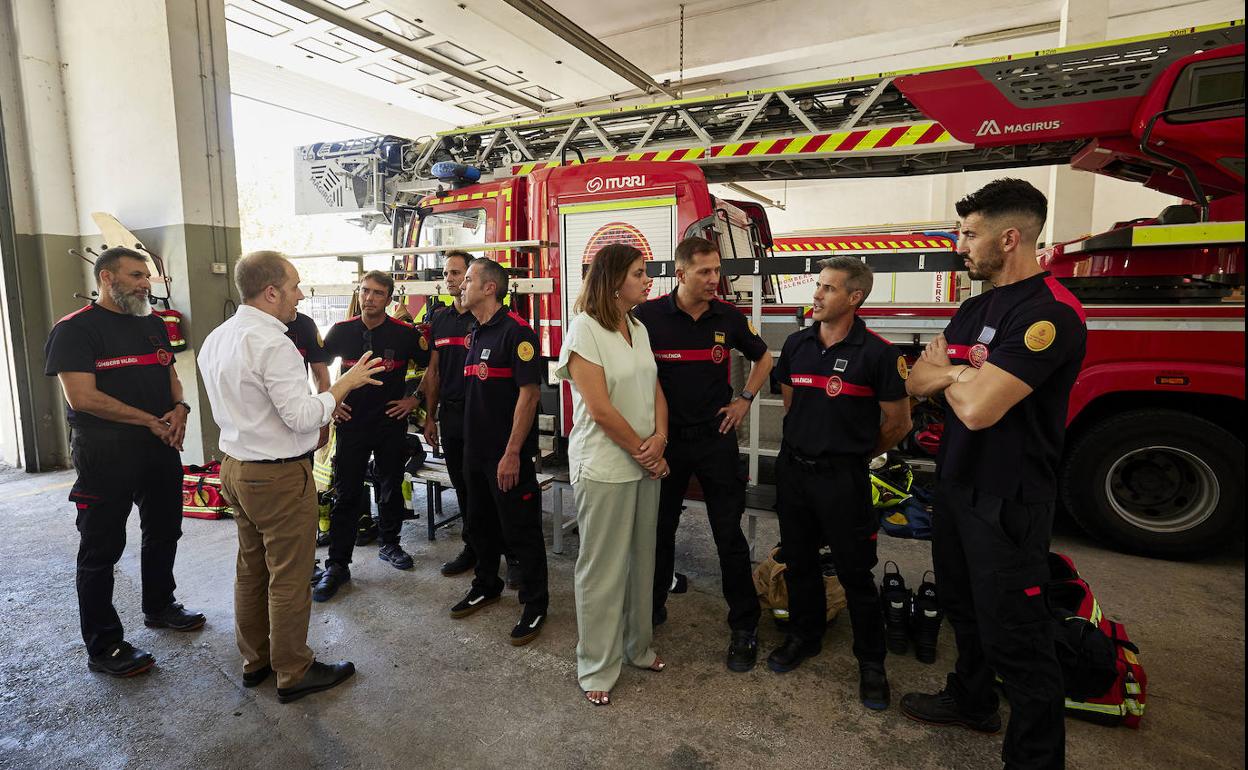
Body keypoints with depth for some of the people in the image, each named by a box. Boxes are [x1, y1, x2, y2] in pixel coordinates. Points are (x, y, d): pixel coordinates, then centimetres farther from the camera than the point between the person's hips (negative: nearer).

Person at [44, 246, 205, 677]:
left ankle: (159, 607, 39)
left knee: (164, 533, 19)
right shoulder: (75, 329, -10)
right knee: (102, 549, 4)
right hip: (105, 455, -7)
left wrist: (181, 408, -5)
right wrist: (152, 421, -17)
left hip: (161, 448, 7)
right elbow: (82, 397, -19)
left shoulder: (153, 325, 10)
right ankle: (103, 648, 16)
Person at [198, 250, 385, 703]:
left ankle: (255, 661, 35)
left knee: (251, 569, 20)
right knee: (289, 578, 4)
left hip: (235, 468, 10)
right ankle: (294, 673, 19)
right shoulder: (272, 343, -22)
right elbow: (303, 416, -24)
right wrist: (347, 383, -13)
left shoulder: (215, 339, 8)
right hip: (279, 477, -9)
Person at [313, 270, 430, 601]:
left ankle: (389, 544, 33)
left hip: (392, 423, 0)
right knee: (346, 495, 2)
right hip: (351, 423, 0)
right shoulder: (341, 331, -1)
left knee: (391, 488, 13)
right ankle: (337, 565, 10)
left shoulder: (405, 333, -6)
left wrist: (414, 400, -2)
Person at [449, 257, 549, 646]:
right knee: (481, 523, 21)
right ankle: (486, 585, 40)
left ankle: (535, 604, 18)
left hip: (507, 454, -9)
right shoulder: (475, 333, 13)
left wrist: (512, 453, -22)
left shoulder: (516, 331, -15)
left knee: (520, 529, 2)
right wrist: (471, 444, 15)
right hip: (476, 450, 9)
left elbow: (528, 393, -20)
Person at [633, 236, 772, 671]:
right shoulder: (649, 316, -9)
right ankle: (653, 606, 34)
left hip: (716, 438, 1)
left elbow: (763, 358, 16)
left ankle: (744, 626, 19)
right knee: (659, 528, 14)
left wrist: (744, 400, 6)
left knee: (730, 535, 4)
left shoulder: (728, 317, -2)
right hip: (665, 438, 0)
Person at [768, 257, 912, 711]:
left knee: (855, 571, 5)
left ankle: (871, 663, 23)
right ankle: (804, 635, 36)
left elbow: (898, 423, -4)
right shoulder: (797, 344, 4)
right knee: (798, 561, 16)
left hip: (842, 477, -5)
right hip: (793, 469, 5)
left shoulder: (878, 353, -12)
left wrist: (855, 452, 7)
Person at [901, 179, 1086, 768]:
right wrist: (960, 372, -16)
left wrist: (947, 372, -8)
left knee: (1013, 637, 2)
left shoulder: (1050, 312, -22)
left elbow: (977, 408, -29)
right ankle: (970, 702, 46)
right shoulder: (974, 309, 9)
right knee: (963, 607, 24)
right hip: (956, 486, 9)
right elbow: (918, 381, 5)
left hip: (1006, 502, -9)